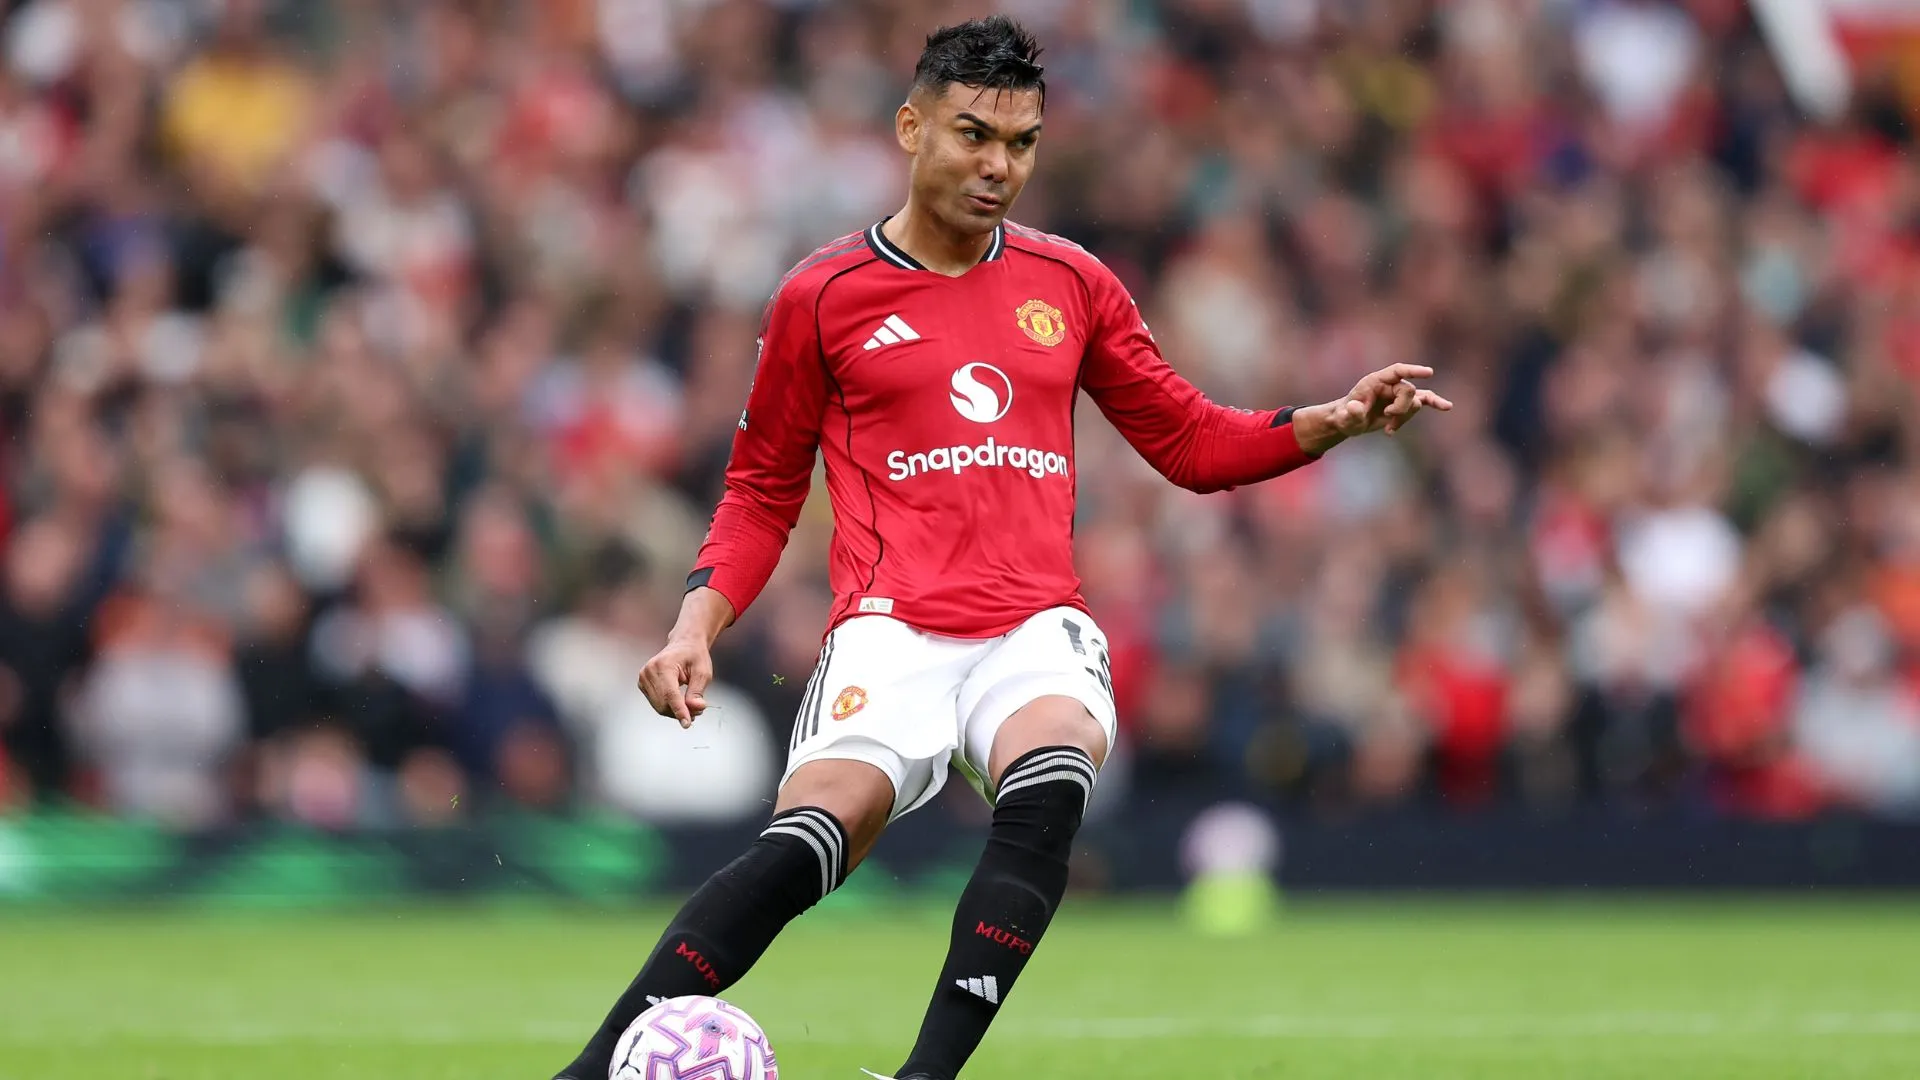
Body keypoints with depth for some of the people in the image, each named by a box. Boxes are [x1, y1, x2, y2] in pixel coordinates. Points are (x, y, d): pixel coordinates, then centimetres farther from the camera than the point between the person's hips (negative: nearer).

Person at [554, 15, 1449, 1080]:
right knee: (809, 838, -29)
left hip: (1037, 628, 2)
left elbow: (1191, 443, 23)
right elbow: (762, 490, 16)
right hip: (890, 626, -2)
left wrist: (1336, 421, 9)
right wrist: (696, 625, 2)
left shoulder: (1071, 285, 15)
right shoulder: (824, 296, 8)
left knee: (1048, 789, -34)